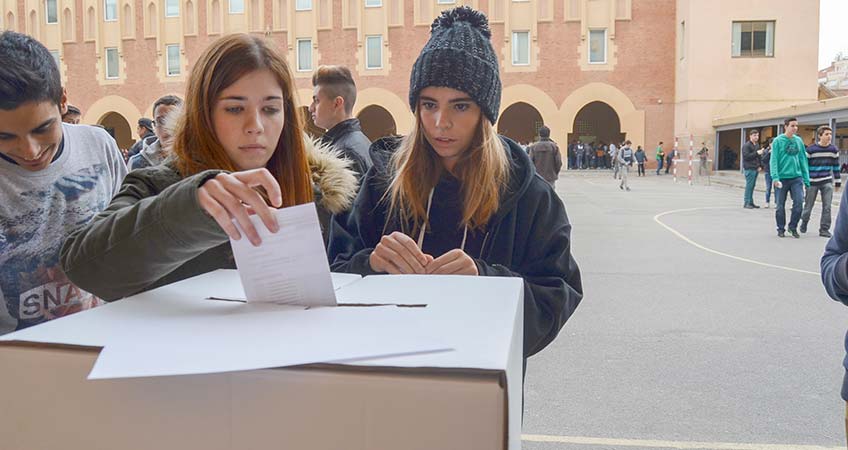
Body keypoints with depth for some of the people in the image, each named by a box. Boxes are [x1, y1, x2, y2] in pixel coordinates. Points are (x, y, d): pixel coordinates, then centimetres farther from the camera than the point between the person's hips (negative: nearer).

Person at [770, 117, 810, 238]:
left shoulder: (799, 141, 9)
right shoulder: (778, 141, -3)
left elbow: (803, 159, 11)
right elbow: (773, 160, -7)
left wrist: (806, 178, 6)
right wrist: (775, 177, -18)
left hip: (797, 177, 3)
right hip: (782, 178, -3)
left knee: (799, 202, -7)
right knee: (780, 205, 4)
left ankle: (793, 227, 11)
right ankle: (781, 229, 19)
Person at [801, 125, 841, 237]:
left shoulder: (833, 150, 2)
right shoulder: (811, 149, -9)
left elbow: (836, 166, 10)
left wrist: (838, 181, 11)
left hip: (827, 182, 2)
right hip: (812, 182, -2)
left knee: (827, 206, -5)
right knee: (808, 206, 9)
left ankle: (824, 229, 3)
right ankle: (804, 222, 35)